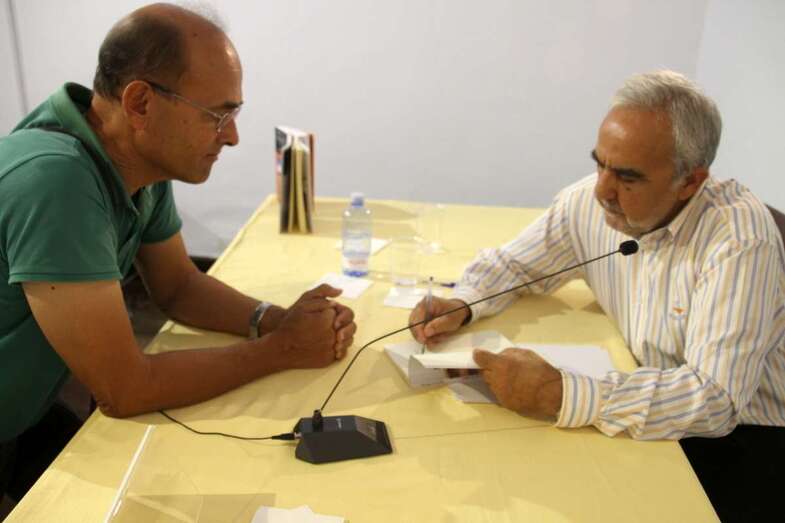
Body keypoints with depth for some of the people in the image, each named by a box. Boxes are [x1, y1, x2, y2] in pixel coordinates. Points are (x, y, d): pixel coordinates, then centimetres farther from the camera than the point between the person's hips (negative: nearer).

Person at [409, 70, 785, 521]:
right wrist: (460, 305, -15)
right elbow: (511, 264, 6)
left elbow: (715, 398, -33)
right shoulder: (589, 202, -10)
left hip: (740, 430, -4)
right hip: (648, 409, 5)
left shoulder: (739, 238, -27)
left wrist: (560, 395, -39)